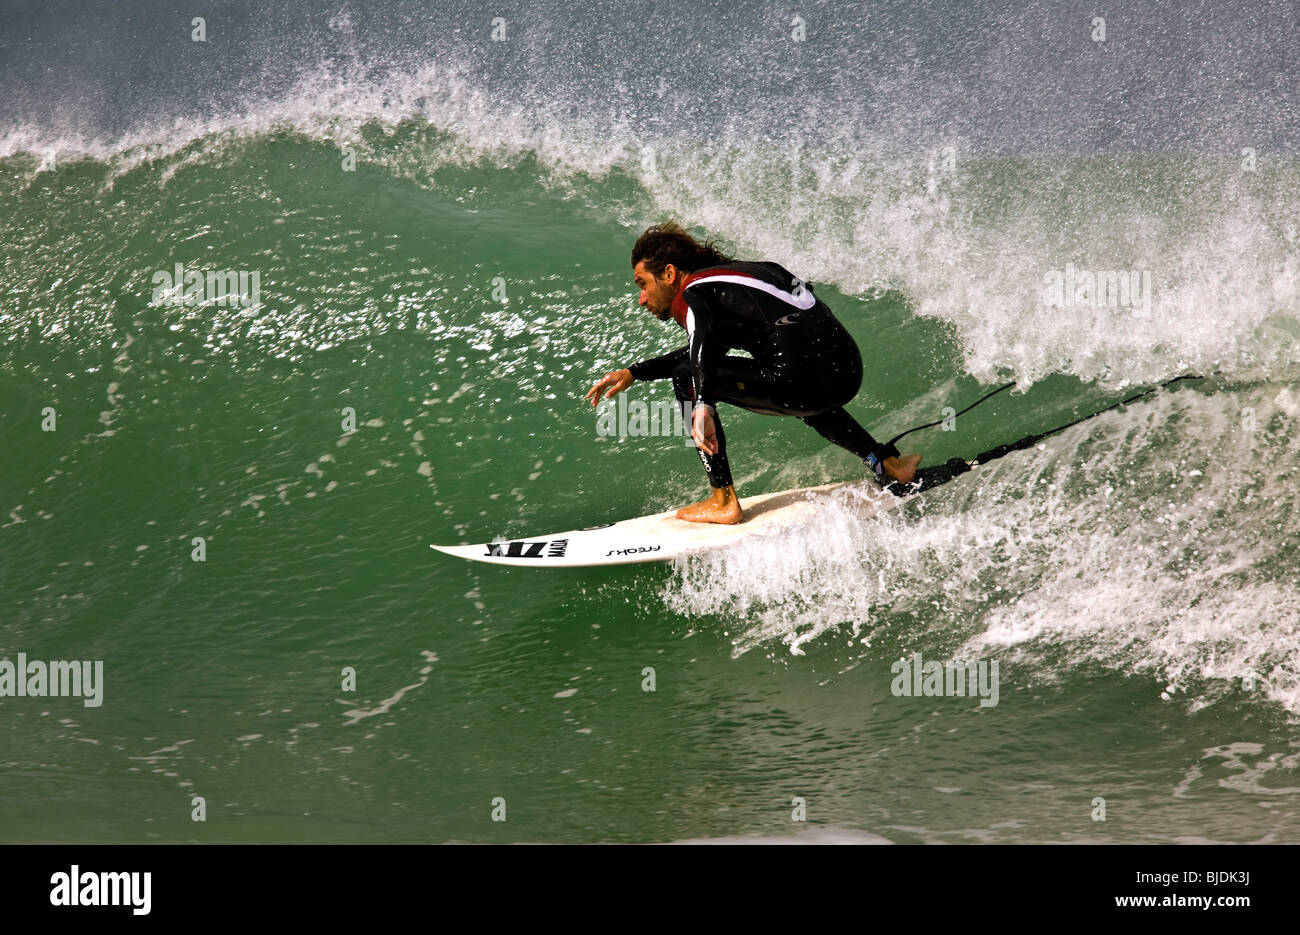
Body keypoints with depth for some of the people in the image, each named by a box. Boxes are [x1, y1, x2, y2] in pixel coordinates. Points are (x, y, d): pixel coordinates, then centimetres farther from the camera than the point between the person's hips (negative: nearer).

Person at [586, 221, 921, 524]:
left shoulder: (690, 294, 1)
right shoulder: (725, 277, 27)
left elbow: (702, 342, -22)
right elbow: (704, 350, 40)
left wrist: (702, 406, -36)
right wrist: (633, 373, 35)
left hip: (806, 380, -9)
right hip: (849, 374, 9)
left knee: (688, 379, 2)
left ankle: (725, 502, 1)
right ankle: (887, 462, 35)